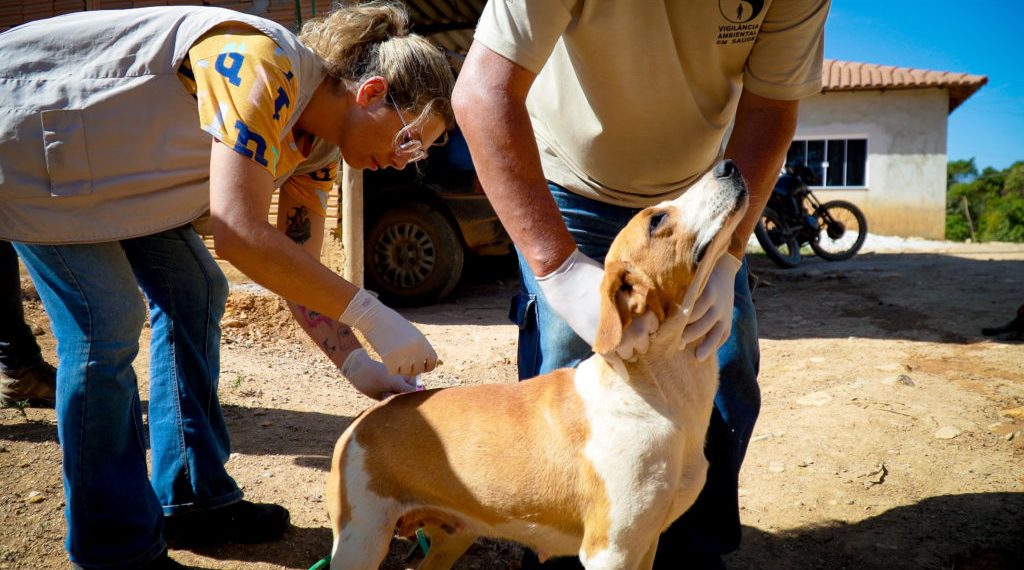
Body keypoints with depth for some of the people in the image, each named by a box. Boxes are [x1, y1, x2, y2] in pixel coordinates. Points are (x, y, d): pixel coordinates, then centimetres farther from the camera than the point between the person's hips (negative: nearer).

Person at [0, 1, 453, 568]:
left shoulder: (319, 147, -4)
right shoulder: (263, 65, -32)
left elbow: (299, 272, -3)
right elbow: (240, 235, -40)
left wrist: (364, 370, -12)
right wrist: (369, 313, -36)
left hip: (110, 168, 9)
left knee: (194, 292, 3)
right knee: (107, 326, -15)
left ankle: (193, 500, 15)